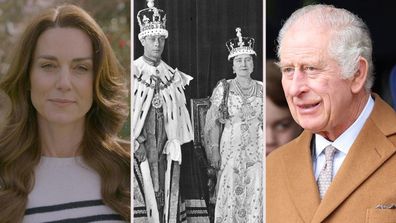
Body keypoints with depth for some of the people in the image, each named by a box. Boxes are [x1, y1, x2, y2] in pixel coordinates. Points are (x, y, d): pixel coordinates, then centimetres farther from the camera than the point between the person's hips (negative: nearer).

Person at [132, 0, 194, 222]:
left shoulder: (173, 78, 12)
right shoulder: (132, 73, -1)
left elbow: (179, 117, 15)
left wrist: (174, 145, 5)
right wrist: (136, 145, -11)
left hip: (165, 151, 4)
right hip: (138, 149, -4)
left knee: (166, 199, 2)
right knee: (142, 195, -9)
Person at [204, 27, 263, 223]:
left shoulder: (261, 89, 6)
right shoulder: (223, 89, 0)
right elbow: (213, 122, 0)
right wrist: (214, 151, -6)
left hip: (257, 150, 2)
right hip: (231, 149, -2)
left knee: (255, 193, 1)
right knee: (230, 194, -2)